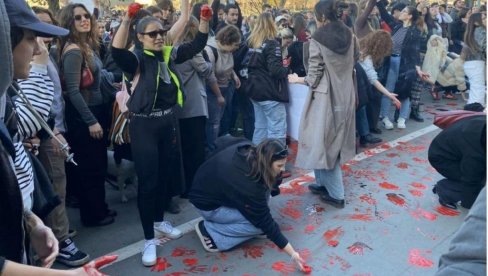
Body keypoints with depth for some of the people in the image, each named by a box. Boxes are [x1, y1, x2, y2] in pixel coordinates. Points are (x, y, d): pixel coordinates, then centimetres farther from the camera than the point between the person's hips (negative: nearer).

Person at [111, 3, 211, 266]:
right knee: (148, 181, -1)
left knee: (164, 175, 18)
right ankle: (149, 239, 12)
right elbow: (116, 50, -31)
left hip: (168, 122, 6)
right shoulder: (137, 59, -10)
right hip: (144, 125, -6)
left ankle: (159, 220, 40)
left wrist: (205, 18, -7)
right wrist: (127, 18, -38)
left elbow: (198, 43, 7)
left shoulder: (170, 54, 5)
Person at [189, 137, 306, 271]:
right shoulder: (249, 184, -36)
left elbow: (221, 140, 5)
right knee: (259, 224, -14)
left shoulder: (245, 147, -17)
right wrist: (293, 253, -22)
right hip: (208, 204, -8)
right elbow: (265, 222, -27)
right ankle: (209, 230, -4)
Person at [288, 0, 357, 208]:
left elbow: (313, 79, -13)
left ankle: (336, 194, 10)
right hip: (345, 96, 7)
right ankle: (324, 183, 30)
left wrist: (297, 79, 6)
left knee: (322, 143, 5)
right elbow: (353, 64, 14)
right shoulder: (350, 36, 3)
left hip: (325, 98, -7)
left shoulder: (318, 40, -14)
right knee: (335, 142, 18)